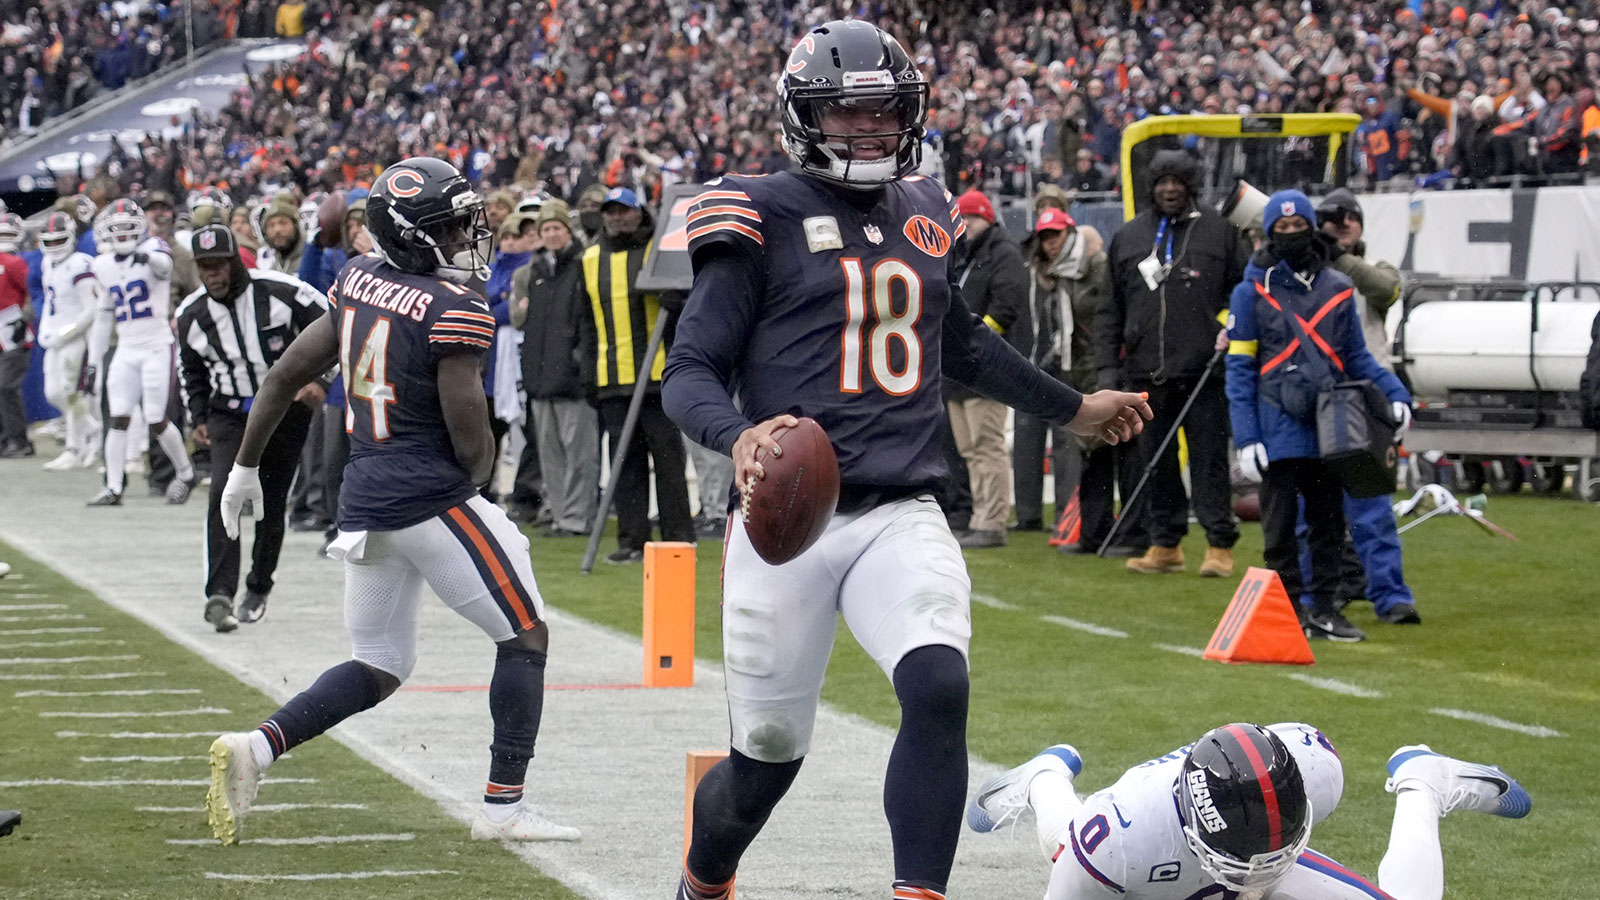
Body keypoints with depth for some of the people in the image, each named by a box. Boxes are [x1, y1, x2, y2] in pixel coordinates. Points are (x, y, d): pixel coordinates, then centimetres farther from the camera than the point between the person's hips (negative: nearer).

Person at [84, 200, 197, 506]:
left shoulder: (153, 249, -5)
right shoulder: (105, 267, 12)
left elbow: (164, 263, -32)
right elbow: (104, 316, 21)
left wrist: (147, 257, -56)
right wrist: (94, 360, 21)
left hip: (157, 346, -5)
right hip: (126, 351, 5)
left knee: (157, 421, -4)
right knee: (117, 418, -3)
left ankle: (185, 472, 19)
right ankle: (113, 488, 0)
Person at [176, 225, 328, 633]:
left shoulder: (280, 292, -14)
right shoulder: (191, 315, -1)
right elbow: (191, 370, 17)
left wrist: (321, 380, -15)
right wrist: (199, 418, 10)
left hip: (285, 410, -1)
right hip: (230, 414, 1)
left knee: (272, 504, 6)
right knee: (225, 492, -19)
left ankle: (258, 589, 26)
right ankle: (220, 594, -26)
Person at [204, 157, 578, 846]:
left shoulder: (360, 280, 8)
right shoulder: (454, 311, -15)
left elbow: (286, 373, 13)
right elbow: (469, 438, -14)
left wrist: (245, 467, 24)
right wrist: (478, 476, 10)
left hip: (364, 500, 8)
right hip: (433, 500, -8)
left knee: (379, 667, 19)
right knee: (525, 636, 7)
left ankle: (255, 748, 1)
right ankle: (502, 806, 5)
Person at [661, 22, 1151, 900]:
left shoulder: (927, 216, 14)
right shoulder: (764, 219, -3)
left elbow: (962, 344, 32)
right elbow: (689, 371, -6)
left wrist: (1073, 407, 42)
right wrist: (740, 435, -28)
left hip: (901, 516, 4)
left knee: (938, 691, -23)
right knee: (769, 752, 5)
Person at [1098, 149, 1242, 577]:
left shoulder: (1218, 231, 5)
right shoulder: (1128, 237, 13)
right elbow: (1112, 309, 16)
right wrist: (1108, 365, 9)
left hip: (1204, 370, -3)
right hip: (1148, 371, 3)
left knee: (1209, 458, -3)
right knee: (1156, 462, 7)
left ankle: (1220, 545, 0)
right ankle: (1164, 544, 14)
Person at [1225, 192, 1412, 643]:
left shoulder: (1336, 289, 10)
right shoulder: (1253, 292, 0)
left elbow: (1356, 357, 15)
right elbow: (1240, 370, -2)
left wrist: (1395, 394, -3)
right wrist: (1247, 438, -10)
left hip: (1328, 428, 3)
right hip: (1278, 431, -3)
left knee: (1329, 522, 7)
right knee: (1281, 525, 1)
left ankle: (1324, 609, 14)